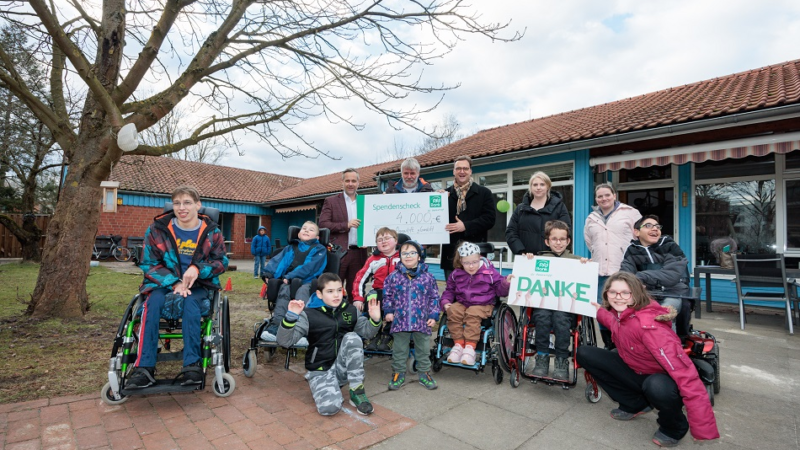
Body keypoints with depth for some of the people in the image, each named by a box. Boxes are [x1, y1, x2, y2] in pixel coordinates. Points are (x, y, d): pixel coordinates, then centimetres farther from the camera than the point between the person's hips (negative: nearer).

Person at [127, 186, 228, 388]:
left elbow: (221, 261, 0)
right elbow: (148, 263, -1)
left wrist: (198, 268, -22)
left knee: (191, 302, -34)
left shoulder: (211, 231, -2)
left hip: (197, 284, -1)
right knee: (153, 302, -31)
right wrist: (174, 282, -18)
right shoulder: (158, 229, -2)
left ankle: (192, 363, -31)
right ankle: (144, 368, -30)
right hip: (165, 282, 1)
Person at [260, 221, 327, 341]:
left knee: (302, 291, -34)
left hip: (308, 281, -3)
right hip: (289, 281, 3)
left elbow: (310, 267, -4)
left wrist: (291, 276, -15)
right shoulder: (290, 248, 27)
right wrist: (268, 273, -8)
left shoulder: (319, 249, 12)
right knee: (284, 290, -28)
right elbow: (278, 260, 13)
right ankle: (276, 325, -42)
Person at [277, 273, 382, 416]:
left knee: (352, 337, -25)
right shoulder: (309, 314, -11)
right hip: (320, 370, -2)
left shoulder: (350, 310, 0)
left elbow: (366, 332, 12)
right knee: (329, 407, -28)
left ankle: (357, 392, -13)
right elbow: (284, 341, -16)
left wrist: (374, 320, -10)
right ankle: (326, 387, 10)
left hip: (344, 367, 3)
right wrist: (291, 317, -33)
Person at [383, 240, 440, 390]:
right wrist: (388, 311, -1)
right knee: (399, 350, 13)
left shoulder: (427, 277, -3)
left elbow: (434, 298, 2)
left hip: (422, 321, 0)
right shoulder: (394, 277, -2)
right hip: (400, 320, 0)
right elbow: (387, 295, 7)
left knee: (423, 349, 14)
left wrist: (433, 316, -1)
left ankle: (424, 373, 32)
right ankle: (398, 373, 29)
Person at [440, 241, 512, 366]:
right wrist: (445, 302, 0)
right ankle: (458, 344, -18)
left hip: (482, 305, -3)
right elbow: (449, 290, 17)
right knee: (452, 311, -26)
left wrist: (506, 283, -21)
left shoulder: (489, 272, -3)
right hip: (462, 303, 3)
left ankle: (470, 347, -25)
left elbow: (500, 290, 0)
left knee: (473, 314, -34)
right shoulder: (456, 274, 4)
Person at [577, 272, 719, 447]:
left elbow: (683, 370, -37)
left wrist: (704, 430, -39)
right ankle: (635, 404, 10)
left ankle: (673, 428, -3)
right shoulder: (618, 314, -9)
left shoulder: (648, 324, -32)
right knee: (584, 353, -7)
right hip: (635, 371, 7)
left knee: (657, 387, -42)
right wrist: (599, 311, 7)